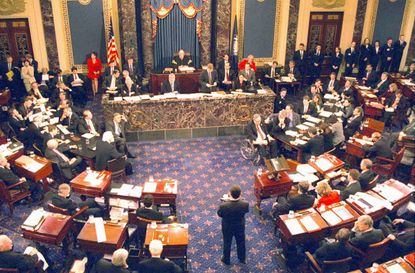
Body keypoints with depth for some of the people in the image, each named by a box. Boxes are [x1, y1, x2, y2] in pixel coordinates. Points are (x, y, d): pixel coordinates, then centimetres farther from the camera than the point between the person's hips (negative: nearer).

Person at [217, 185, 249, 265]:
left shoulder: (223, 205, -37)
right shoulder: (245, 204, -32)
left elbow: (219, 214, -15)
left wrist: (226, 201, -8)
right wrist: (239, 199, -3)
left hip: (227, 228, -1)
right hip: (240, 227, 2)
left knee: (227, 243, 26)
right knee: (241, 243, 28)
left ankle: (226, 259, 49)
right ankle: (242, 258, 52)